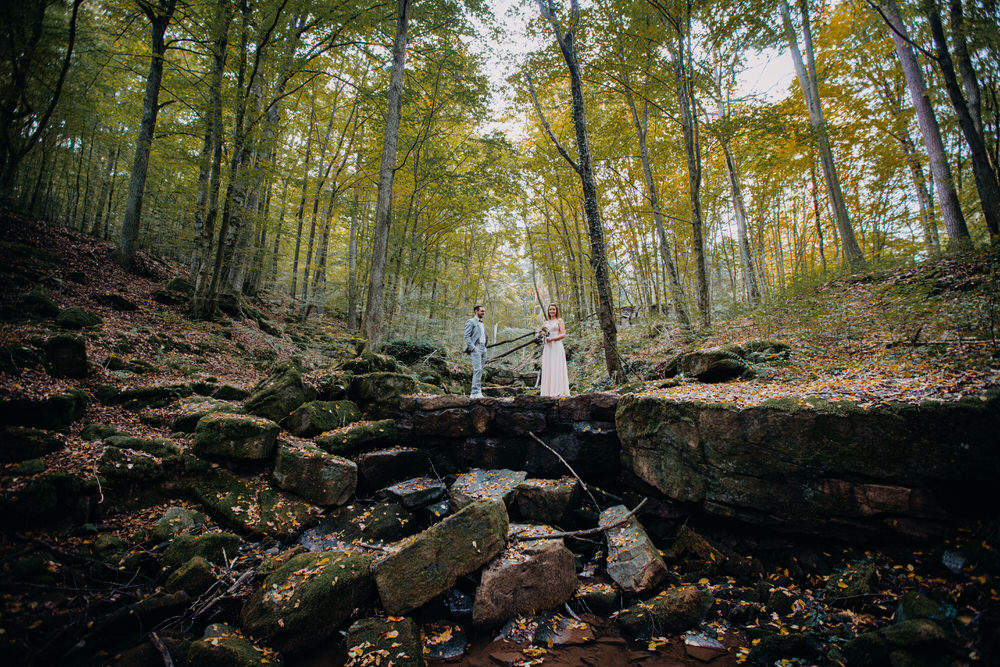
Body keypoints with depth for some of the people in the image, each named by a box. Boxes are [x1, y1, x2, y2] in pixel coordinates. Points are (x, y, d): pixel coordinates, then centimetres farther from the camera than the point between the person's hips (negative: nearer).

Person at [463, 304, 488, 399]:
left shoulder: (482, 324, 24)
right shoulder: (471, 322, -1)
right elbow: (467, 336, -9)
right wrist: (472, 348, -17)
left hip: (483, 348, 8)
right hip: (475, 348, -8)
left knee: (480, 371, 4)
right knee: (478, 370, -17)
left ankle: (475, 392, 6)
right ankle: (475, 393, -18)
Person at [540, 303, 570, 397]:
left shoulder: (559, 320, 4)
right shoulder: (546, 322, 19)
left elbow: (563, 334, -5)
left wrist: (552, 338, -15)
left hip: (557, 347, -5)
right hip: (547, 347, 5)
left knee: (557, 368, -9)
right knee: (548, 369, 0)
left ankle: (558, 391, -9)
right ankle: (548, 391, 2)